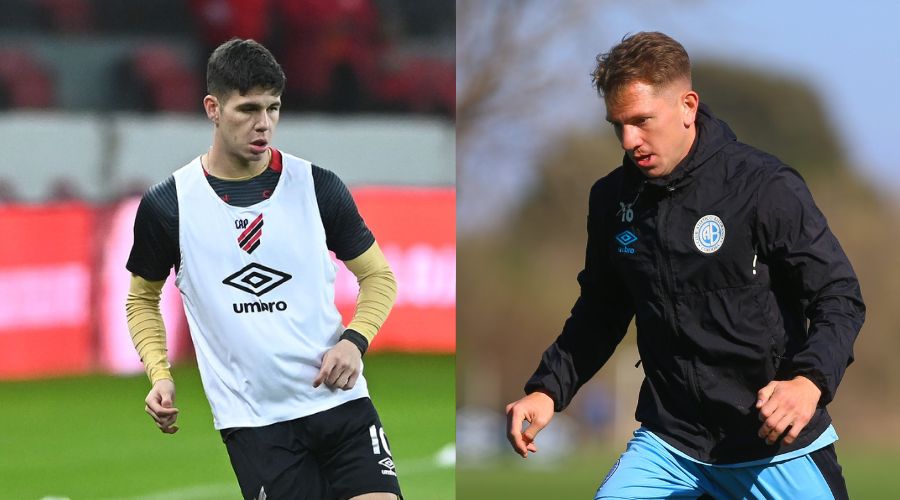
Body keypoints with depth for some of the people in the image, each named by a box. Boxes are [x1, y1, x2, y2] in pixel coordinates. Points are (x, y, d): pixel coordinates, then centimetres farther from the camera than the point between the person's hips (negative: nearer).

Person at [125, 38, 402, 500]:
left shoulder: (317, 187, 1)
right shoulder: (167, 206, -1)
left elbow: (377, 276, 12)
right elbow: (142, 297, 15)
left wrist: (354, 341, -7)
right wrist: (159, 375, -1)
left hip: (340, 400, 2)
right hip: (253, 422, -1)